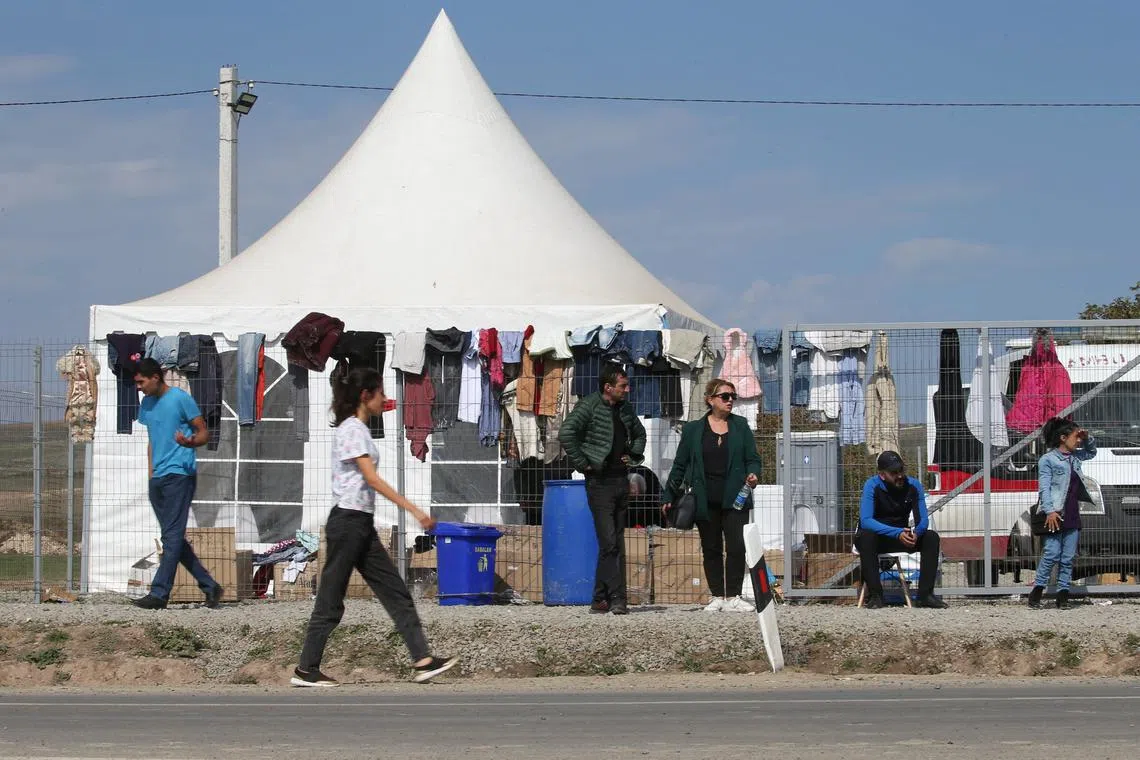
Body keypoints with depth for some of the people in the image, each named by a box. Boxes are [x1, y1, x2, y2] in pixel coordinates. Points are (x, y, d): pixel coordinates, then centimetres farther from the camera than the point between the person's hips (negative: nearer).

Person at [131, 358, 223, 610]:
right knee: (174, 538, 7)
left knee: (172, 536, -10)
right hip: (157, 478, 8)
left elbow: (204, 433, -4)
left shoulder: (180, 399, -6)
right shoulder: (146, 404, 16)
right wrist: (150, 474, 19)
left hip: (179, 474, -8)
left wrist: (190, 442, -26)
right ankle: (209, 586, 14)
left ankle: (159, 593, -15)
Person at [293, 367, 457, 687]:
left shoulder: (358, 428, 15)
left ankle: (423, 661, 0)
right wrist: (414, 510, -23)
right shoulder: (352, 430, -14)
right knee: (331, 600, -3)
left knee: (396, 593, 3)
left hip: (361, 524, 10)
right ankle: (306, 670, 5)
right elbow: (372, 479, -21)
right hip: (348, 522, -10)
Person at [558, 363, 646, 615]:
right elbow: (566, 433, -22)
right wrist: (582, 463, -18)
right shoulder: (589, 406, -10)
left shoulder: (625, 408, 12)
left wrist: (633, 456, 17)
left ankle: (600, 599, 12)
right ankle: (617, 599, -14)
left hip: (621, 480, 8)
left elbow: (639, 432, 32)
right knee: (609, 542, -12)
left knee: (616, 544, 8)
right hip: (600, 482, -8)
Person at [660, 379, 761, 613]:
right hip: (706, 501, 0)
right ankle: (717, 597, 14)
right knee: (711, 550, 6)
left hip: (734, 499, 0)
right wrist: (668, 497, 7)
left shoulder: (740, 426, 8)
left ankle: (733, 597, -3)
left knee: (737, 548, -8)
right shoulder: (693, 429, 7)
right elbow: (680, 465, 10)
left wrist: (753, 474, -13)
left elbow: (753, 458, 9)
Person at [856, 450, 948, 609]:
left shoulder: (913, 486, -6)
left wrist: (916, 533, -34)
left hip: (902, 536, 4)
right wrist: (897, 533, -42)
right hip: (877, 536, -4)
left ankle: (925, 594, -22)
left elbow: (923, 520, -8)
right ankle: (874, 594, -31)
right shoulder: (872, 486, -18)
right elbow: (865, 520, -29)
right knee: (866, 537, -37)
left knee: (932, 538, -19)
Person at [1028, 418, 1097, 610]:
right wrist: (1050, 511, -21)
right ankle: (1037, 592, -3)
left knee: (1068, 558, 5)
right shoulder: (1048, 460, -5)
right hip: (1055, 515, -7)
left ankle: (1063, 595, 8)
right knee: (1052, 554, -12)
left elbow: (1091, 452, 36)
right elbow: (1044, 488, -11)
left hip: (1072, 516, 7)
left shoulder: (1075, 457, 16)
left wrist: (1087, 438, 15)